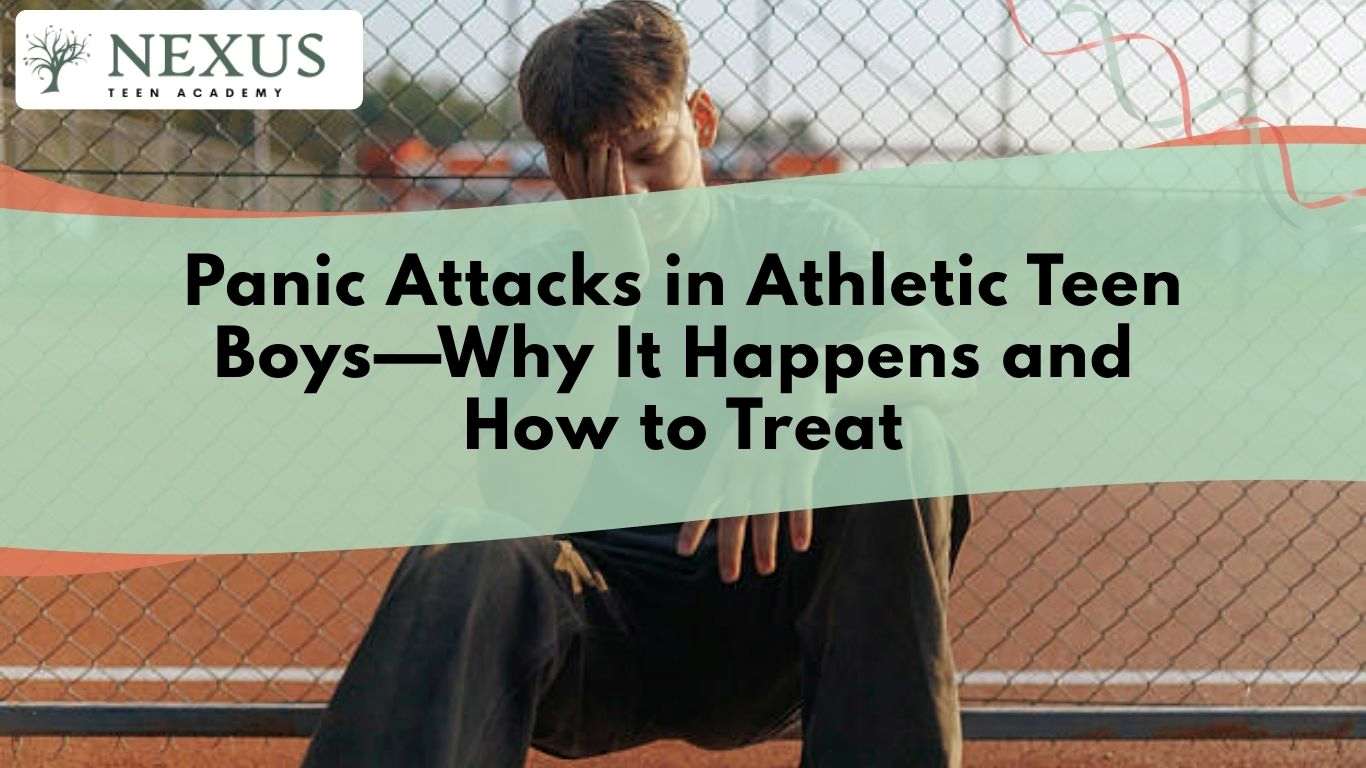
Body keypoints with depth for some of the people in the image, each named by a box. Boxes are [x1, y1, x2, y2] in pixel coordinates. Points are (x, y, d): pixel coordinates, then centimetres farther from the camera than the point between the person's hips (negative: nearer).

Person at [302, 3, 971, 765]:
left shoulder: (800, 239, 5)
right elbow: (521, 496, -12)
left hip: (759, 603, 1)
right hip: (600, 619, 0)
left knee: (894, 447, -28)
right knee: (469, 563, -34)